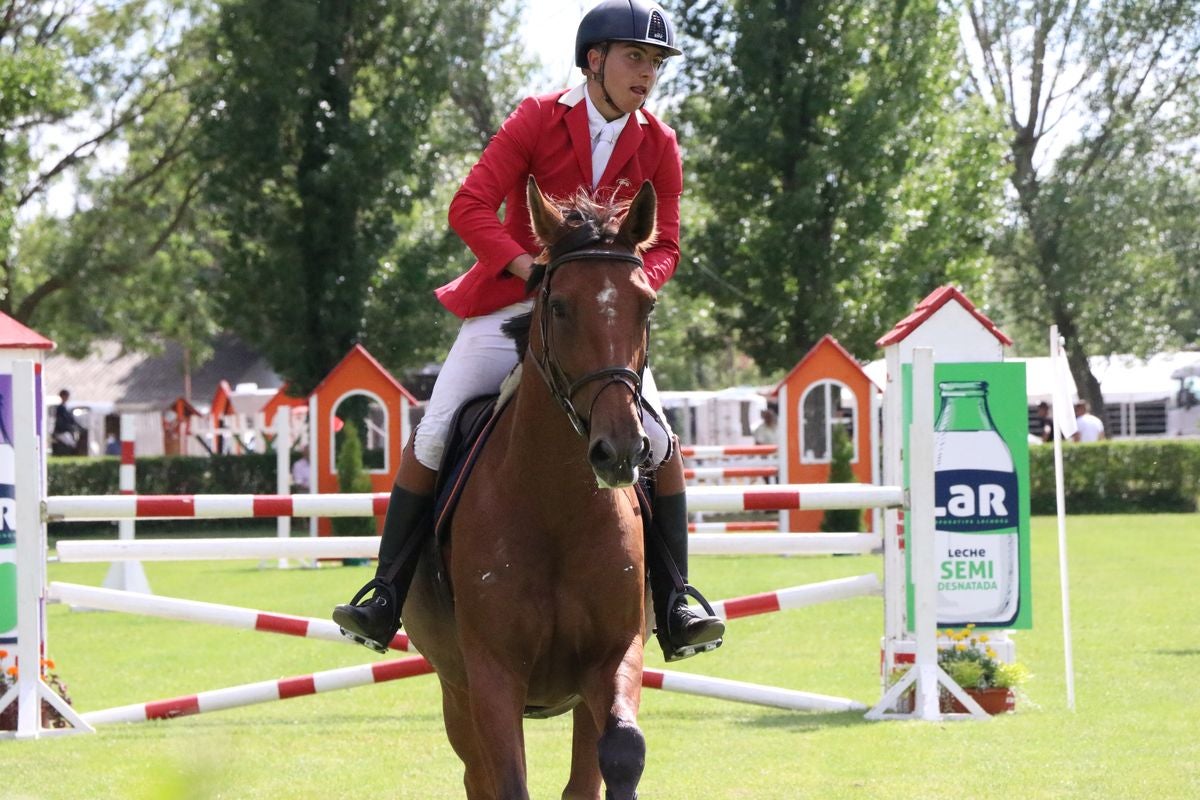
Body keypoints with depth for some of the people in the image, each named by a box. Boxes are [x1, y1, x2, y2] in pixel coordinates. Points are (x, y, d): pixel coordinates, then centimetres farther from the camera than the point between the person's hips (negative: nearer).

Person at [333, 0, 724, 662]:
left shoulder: (658, 147, 1)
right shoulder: (536, 121, -8)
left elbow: (664, 245, 2)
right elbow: (469, 207, -15)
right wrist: (533, 268, -27)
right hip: (511, 304, -2)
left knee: (660, 444, -12)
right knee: (432, 436, -12)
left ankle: (673, 609, -3)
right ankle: (385, 597, -4)